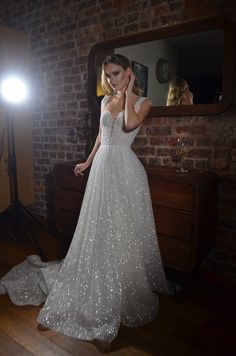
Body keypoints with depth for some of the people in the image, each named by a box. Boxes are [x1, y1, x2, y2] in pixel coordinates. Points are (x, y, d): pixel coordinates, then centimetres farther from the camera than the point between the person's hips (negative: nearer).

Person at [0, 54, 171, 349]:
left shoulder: (142, 102, 0)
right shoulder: (106, 101, 15)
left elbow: (130, 125, -21)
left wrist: (128, 92, -9)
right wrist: (87, 161, 25)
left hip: (125, 169, -5)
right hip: (102, 167, 5)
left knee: (124, 230, 1)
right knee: (98, 229, 10)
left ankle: (130, 289, 24)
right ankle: (100, 288, 31)